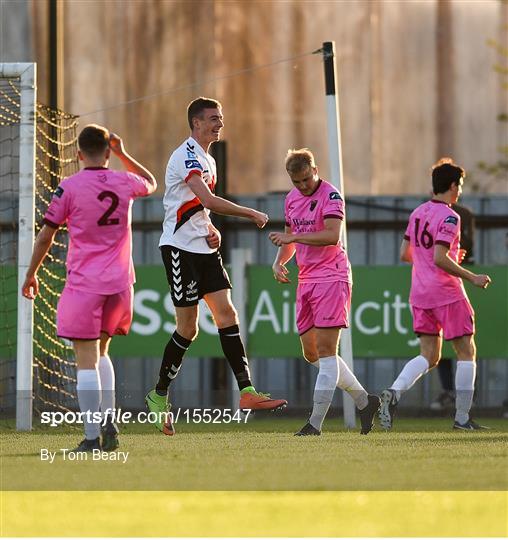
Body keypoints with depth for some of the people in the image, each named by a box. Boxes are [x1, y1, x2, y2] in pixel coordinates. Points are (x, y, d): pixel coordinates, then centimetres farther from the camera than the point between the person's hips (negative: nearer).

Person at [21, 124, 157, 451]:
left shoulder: (69, 188, -6)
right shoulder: (125, 182, 4)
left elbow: (45, 236, -1)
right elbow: (151, 183, 30)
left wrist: (31, 274, 11)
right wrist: (123, 154, 25)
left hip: (84, 283, -4)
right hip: (119, 282, 4)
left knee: (86, 360, -5)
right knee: (101, 353, 21)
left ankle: (92, 437, -11)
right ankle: (109, 422, 8)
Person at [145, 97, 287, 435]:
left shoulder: (208, 160, 17)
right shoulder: (186, 156, -14)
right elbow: (208, 200, -27)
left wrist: (212, 230, 7)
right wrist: (252, 214, -21)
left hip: (204, 248, 9)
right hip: (180, 247, -9)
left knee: (227, 314, -3)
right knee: (188, 328, -6)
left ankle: (247, 391, -8)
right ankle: (159, 396, 7)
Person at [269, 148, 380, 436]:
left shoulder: (331, 195, -11)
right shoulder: (291, 199, 14)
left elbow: (332, 236, -24)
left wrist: (291, 237, -25)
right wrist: (279, 262, 5)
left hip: (331, 277, -9)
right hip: (306, 280, 9)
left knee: (325, 351, -9)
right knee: (312, 353, 8)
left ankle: (316, 423, -12)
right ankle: (365, 400, 19)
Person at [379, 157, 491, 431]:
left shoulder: (417, 213, 11)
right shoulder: (449, 217, -14)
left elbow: (405, 254, 16)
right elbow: (440, 259, -23)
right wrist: (472, 277, -15)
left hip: (420, 294, 7)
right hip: (447, 294, -7)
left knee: (429, 356, 7)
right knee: (466, 351, 5)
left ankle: (393, 393, -18)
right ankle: (462, 417, 3)